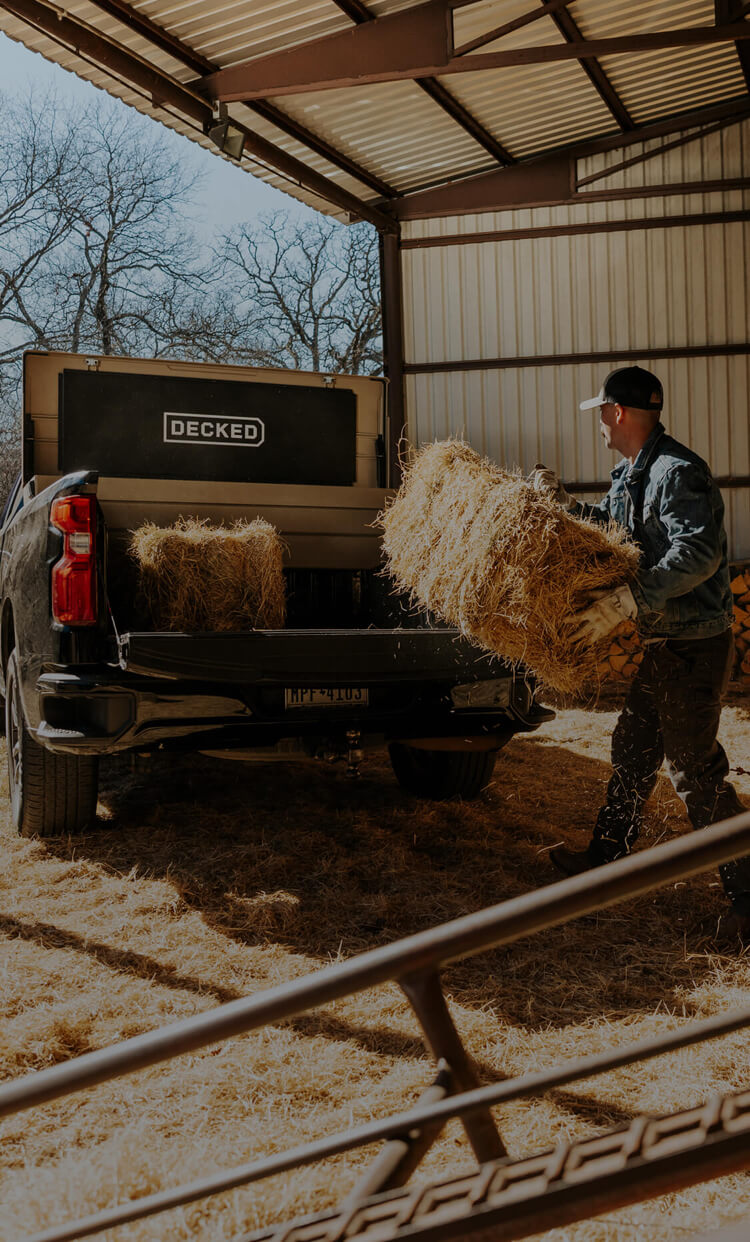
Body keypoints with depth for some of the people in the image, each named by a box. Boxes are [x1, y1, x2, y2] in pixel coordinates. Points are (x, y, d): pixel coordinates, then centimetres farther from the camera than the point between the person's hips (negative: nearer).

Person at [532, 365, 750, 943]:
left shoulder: (678, 471, -20)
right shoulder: (632, 472, 13)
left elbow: (699, 553, -32)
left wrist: (626, 601, -38)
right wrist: (562, 500, 21)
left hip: (694, 646, -10)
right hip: (661, 643, 10)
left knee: (695, 767, -5)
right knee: (633, 750, 18)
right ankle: (608, 857, 33)